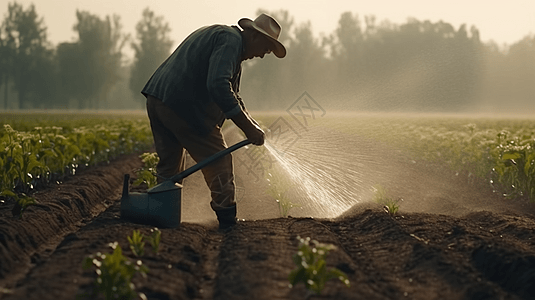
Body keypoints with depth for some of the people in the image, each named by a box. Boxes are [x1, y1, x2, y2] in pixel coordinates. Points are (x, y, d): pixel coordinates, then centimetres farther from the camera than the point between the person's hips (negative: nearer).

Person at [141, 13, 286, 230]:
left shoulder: (217, 35, 26)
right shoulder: (231, 40, -8)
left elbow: (233, 97, 31)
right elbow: (218, 85, -24)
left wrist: (253, 126, 19)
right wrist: (248, 128, -21)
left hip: (157, 98, 10)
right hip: (182, 106, -10)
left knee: (169, 164, 19)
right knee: (218, 161, 2)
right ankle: (227, 221, 9)